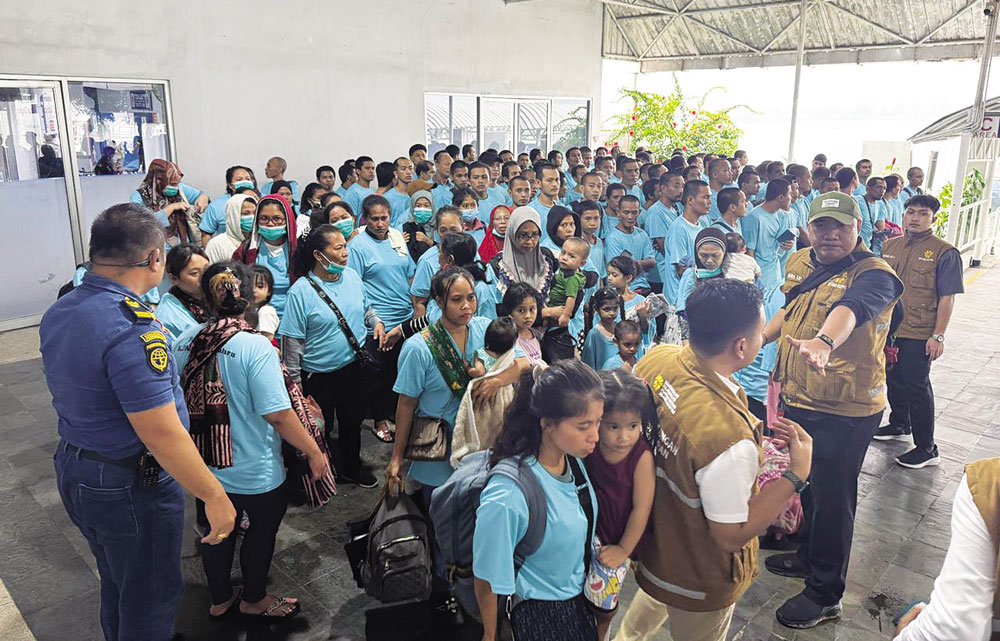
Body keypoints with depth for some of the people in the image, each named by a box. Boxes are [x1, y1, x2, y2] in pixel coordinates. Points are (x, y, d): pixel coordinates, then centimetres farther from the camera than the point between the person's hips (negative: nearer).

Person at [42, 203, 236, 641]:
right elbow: (161, 433, -29)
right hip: (130, 488, -9)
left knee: (116, 584, 28)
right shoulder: (132, 327, -29)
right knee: (150, 597, 13)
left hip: (72, 469, 9)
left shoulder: (58, 312, 0)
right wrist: (214, 496, -22)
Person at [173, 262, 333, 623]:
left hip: (202, 467, 5)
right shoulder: (255, 347, -24)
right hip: (253, 472, -5)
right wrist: (315, 453, -14)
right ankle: (254, 601, 39)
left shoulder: (185, 342, -6)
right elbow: (277, 414, -26)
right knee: (263, 529, 19)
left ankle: (220, 600, 45)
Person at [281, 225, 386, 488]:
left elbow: (365, 307, 16)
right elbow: (292, 341, -15)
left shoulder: (352, 275, -2)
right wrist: (294, 382, -12)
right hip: (318, 375, -5)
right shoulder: (301, 291, -19)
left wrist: (376, 321, -5)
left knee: (352, 421, 22)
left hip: (353, 367, 5)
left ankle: (351, 468, 44)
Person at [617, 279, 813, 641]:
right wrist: (797, 473, -24)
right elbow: (732, 535, -27)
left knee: (654, 600, 38)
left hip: (650, 537, 7)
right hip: (700, 580, -7)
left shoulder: (655, 358, -20)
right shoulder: (729, 437, -41)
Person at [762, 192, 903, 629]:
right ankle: (809, 555, 47)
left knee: (833, 497, 5)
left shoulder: (873, 274, -20)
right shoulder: (799, 263, 3)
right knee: (806, 483, 24)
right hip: (797, 397, 7)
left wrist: (824, 342, -61)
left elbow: (850, 308, -43)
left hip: (845, 410, -7)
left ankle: (825, 593, 23)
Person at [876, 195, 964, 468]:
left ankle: (926, 448, 9)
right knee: (893, 379, 18)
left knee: (916, 386, -2)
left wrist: (938, 336, -15)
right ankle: (899, 424, 41)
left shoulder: (944, 253, -9)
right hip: (887, 328, 6)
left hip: (918, 334, -6)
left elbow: (947, 298, -11)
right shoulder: (890, 246, 8)